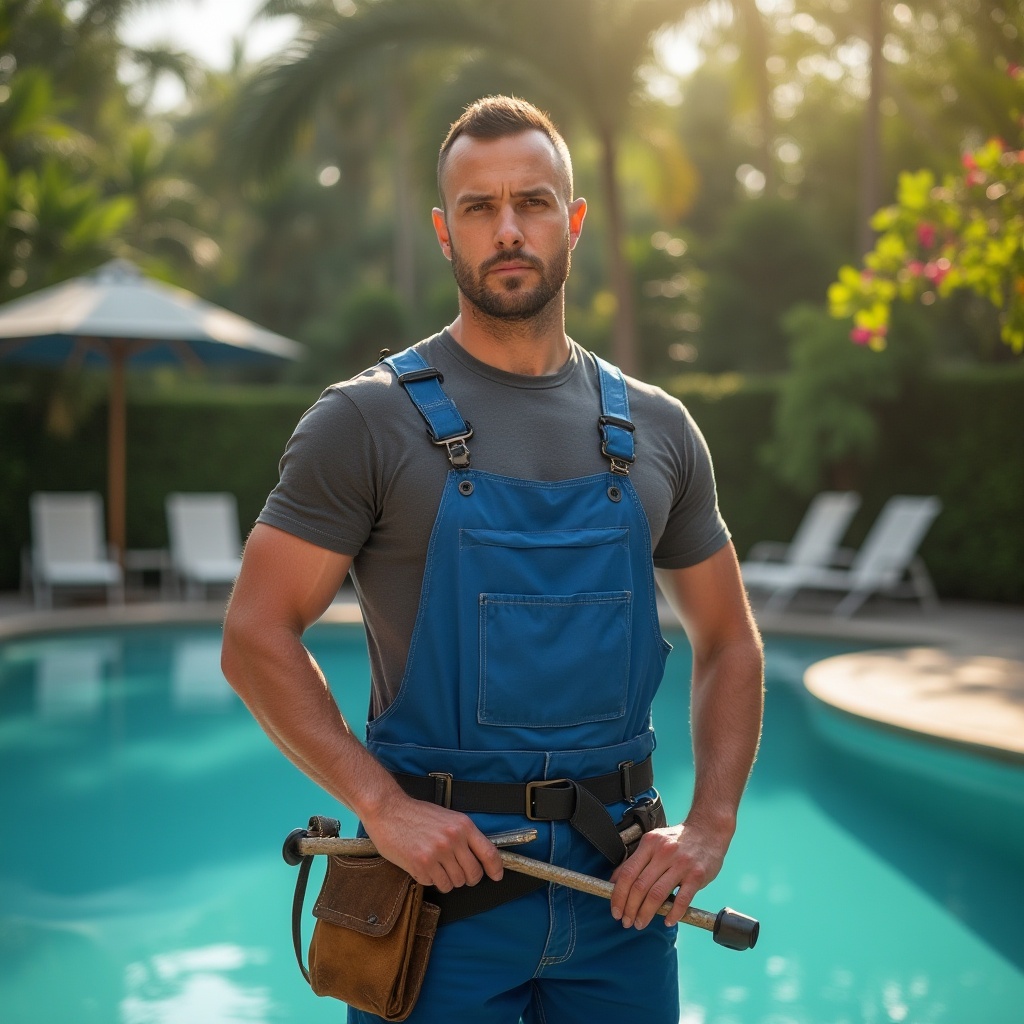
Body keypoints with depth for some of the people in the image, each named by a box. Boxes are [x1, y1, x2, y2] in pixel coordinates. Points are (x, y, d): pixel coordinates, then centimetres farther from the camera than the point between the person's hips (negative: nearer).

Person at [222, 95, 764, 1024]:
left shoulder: (656, 430, 6)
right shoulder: (367, 422, -5)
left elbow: (728, 642, 12)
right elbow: (256, 637, -8)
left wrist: (711, 825, 0)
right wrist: (383, 805, -16)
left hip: (619, 878, 4)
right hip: (441, 866, -3)